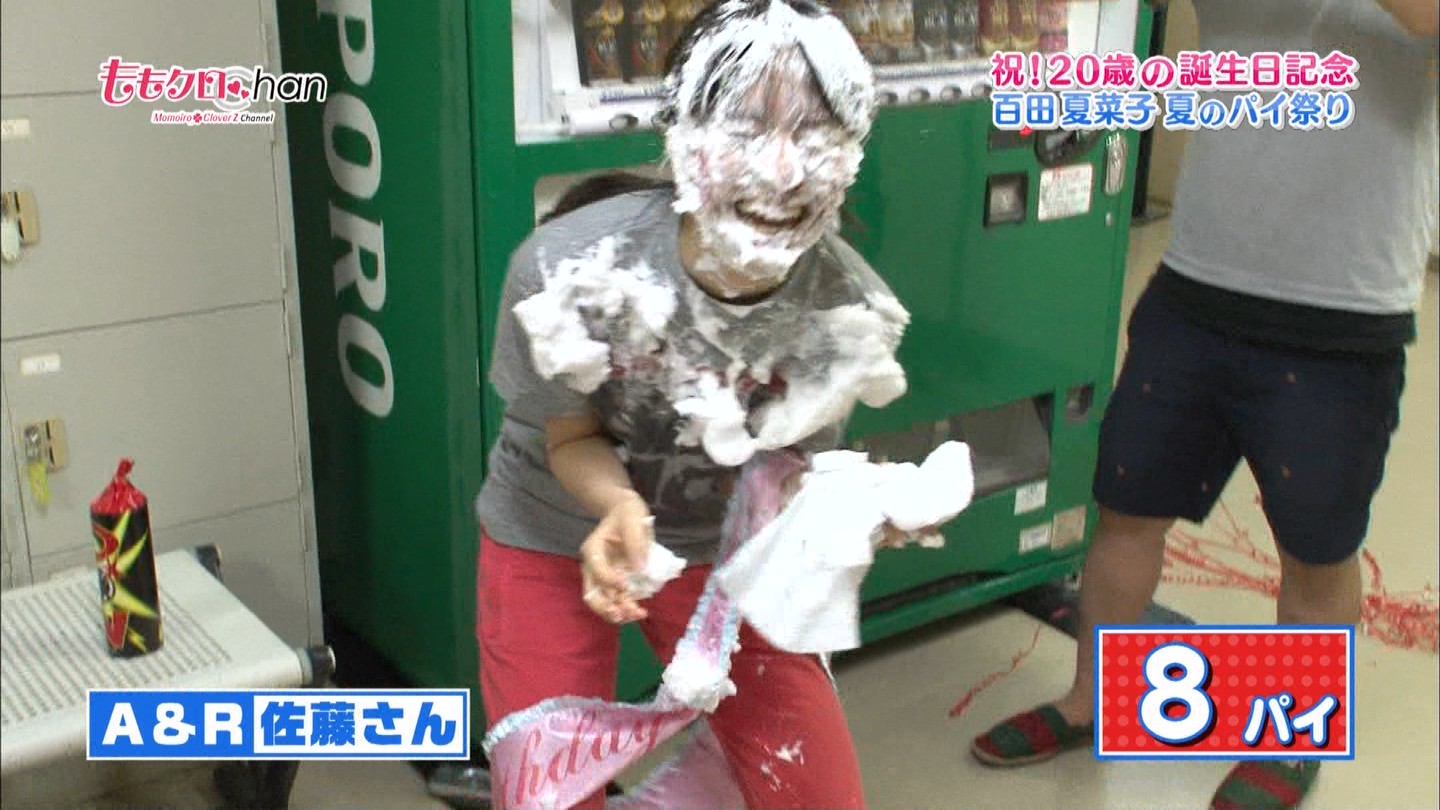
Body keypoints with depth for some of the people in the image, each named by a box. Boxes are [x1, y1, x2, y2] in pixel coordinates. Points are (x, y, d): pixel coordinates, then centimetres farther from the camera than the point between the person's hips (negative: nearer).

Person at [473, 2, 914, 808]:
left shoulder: (848, 304, -26)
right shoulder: (570, 268, -31)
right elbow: (572, 439, -15)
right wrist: (620, 504, -37)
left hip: (723, 548, 2)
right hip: (554, 544, -2)